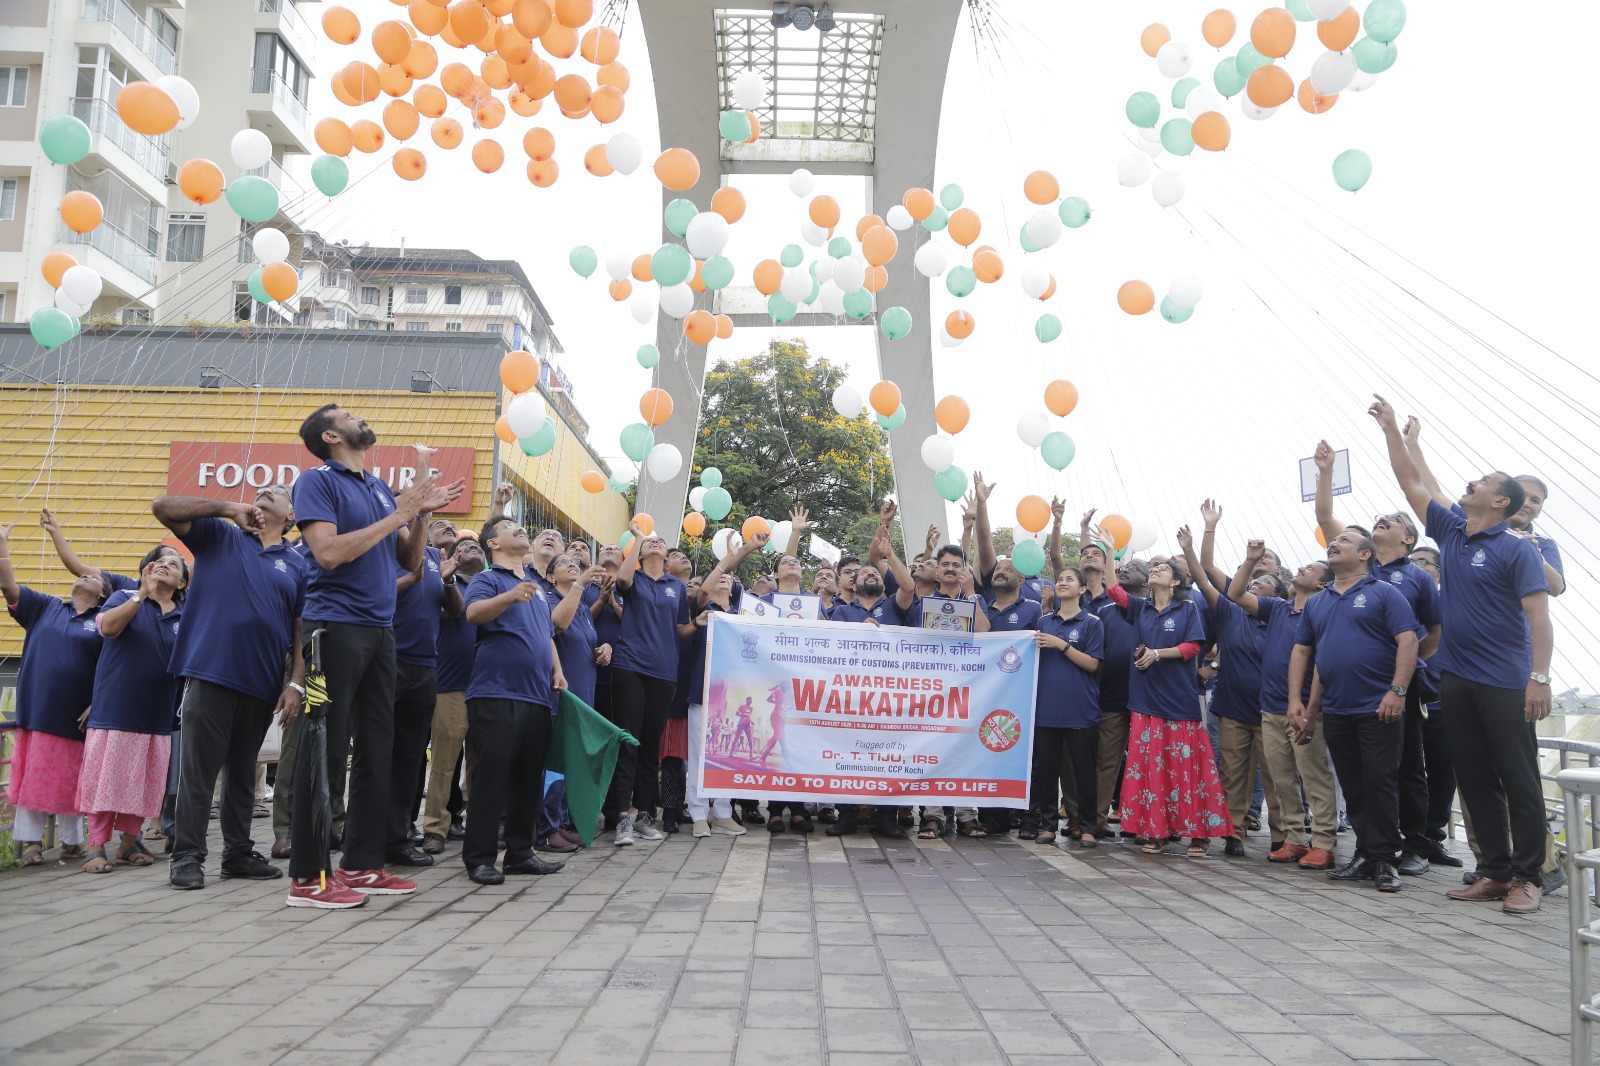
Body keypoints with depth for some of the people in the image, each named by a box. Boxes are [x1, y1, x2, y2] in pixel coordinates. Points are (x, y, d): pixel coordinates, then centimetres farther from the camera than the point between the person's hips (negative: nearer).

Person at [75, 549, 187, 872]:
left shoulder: (183, 618, 9)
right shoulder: (124, 598, 3)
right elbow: (107, 627, -18)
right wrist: (143, 592, -20)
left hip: (156, 716, 3)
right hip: (113, 710, -3)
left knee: (142, 785, 9)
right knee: (105, 780, -2)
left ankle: (130, 842, 22)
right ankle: (97, 847, 6)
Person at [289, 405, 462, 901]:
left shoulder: (381, 488, 17)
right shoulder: (317, 481, -3)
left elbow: (409, 560, 18)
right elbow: (330, 552, -17)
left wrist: (423, 513, 1)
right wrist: (398, 515, -13)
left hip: (379, 629, 7)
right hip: (336, 627, -7)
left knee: (377, 751, 9)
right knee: (326, 752, -5)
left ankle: (361, 863, 17)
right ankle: (308, 873, 2)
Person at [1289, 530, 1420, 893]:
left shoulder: (1384, 593, -2)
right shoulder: (1316, 602, 15)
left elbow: (1407, 641, -10)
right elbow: (1301, 651, 17)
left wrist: (1397, 690, -19)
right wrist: (1295, 699, 9)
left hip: (1378, 709, -6)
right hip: (1335, 711, 6)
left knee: (1381, 784, -3)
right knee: (1353, 788, 10)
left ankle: (1384, 860, 5)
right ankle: (1365, 855, 18)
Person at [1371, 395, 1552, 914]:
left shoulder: (1517, 549, -7)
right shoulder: (1450, 531, 10)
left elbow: (1538, 614, -14)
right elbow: (1411, 482, 16)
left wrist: (1540, 677, -22)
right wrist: (1390, 429, 17)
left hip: (1505, 682, -6)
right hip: (1457, 678, 7)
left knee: (1519, 780, 1)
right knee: (1475, 779, 10)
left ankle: (1526, 877, 9)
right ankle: (1495, 871, 18)